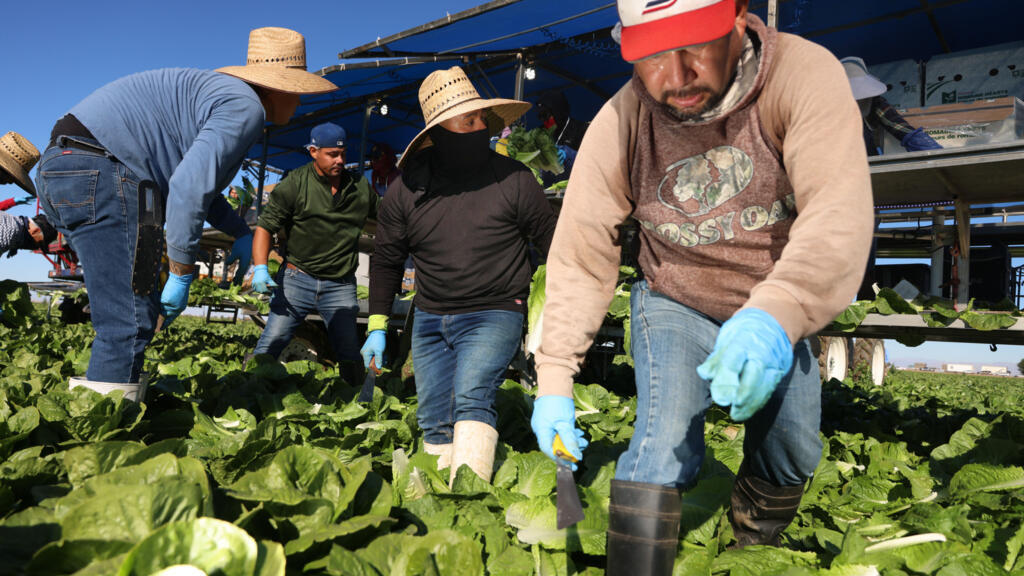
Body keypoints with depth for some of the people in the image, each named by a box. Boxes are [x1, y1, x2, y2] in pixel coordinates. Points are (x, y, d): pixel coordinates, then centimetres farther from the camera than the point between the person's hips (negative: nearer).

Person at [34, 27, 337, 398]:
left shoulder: (221, 92, 23)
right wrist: (182, 275, -16)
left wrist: (240, 233, 26)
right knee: (130, 323, -11)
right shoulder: (246, 107, -10)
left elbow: (199, 179, 32)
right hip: (99, 174, -11)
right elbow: (188, 187, -23)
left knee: (132, 314, 17)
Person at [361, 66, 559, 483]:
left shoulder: (514, 179, -7)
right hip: (429, 319, 4)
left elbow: (551, 242, 4)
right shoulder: (406, 189, -1)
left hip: (495, 314, -4)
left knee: (471, 399, -24)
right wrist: (377, 326, 9)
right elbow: (386, 260, 11)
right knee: (435, 425, 9)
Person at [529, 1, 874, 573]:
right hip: (676, 307, -1)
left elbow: (840, 213, -39)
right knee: (664, 447, -22)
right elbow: (580, 258, -18)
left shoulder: (806, 75, -26)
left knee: (792, 459, 11)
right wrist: (554, 380, -23)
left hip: (777, 316, 2)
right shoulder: (620, 124, -21)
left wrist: (776, 313, -58)